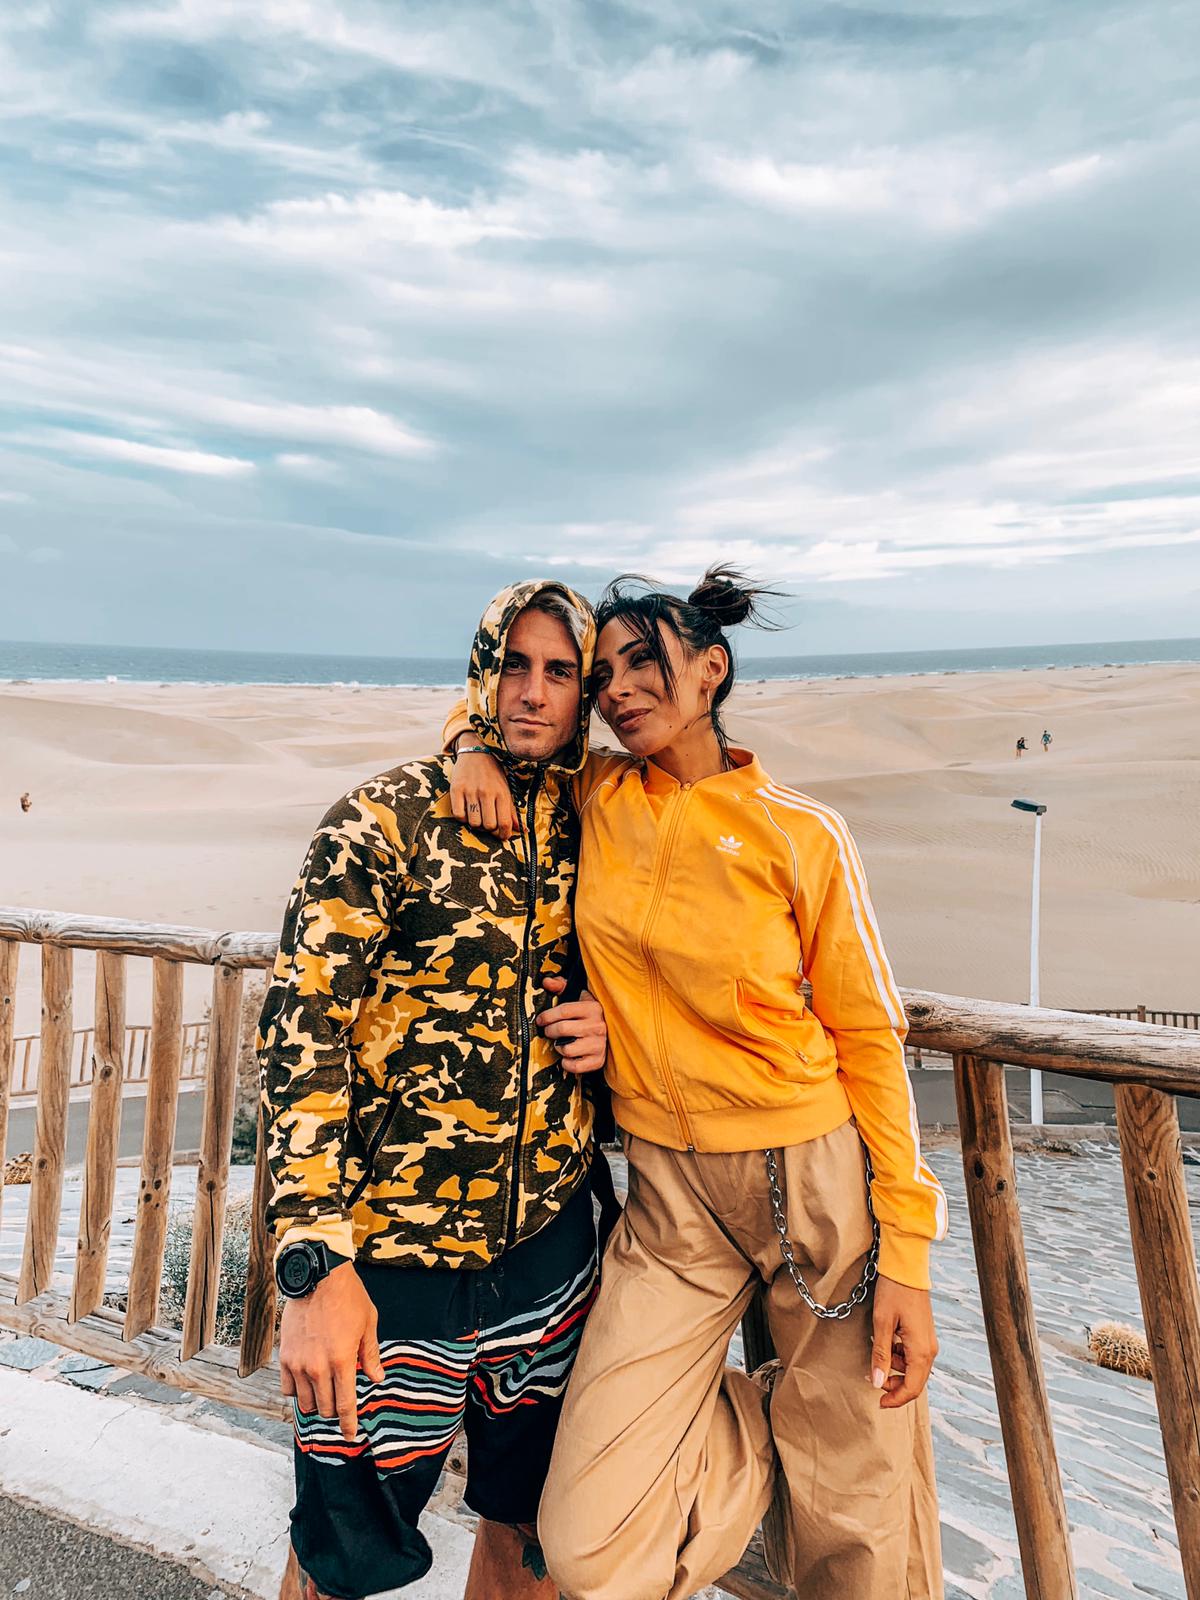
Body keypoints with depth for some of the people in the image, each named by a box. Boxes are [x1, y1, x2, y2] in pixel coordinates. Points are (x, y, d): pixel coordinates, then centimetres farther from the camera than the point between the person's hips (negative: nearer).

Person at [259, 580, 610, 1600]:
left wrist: (606, 1031, -6)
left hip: (548, 1238, 5)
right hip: (390, 1252, -4)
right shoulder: (391, 819, -12)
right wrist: (313, 1266, -22)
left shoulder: (588, 834, 4)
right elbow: (302, 1029, -16)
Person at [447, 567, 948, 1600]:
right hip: (671, 1195, 3)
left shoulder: (800, 835, -7)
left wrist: (906, 1254, -6)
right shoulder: (598, 797, 0)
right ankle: (774, 1425, 21)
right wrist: (475, 747, -7)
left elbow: (869, 1037, -4)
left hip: (818, 1178, -2)